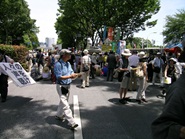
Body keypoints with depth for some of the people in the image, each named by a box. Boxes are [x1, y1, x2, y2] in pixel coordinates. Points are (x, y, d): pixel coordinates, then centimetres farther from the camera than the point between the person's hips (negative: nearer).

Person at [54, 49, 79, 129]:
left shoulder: (68, 63, 8)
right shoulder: (58, 64, -17)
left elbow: (71, 73, 10)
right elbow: (59, 77, -21)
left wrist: (74, 75, -14)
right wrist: (70, 76, -26)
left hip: (67, 86, 8)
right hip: (61, 86, -8)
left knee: (63, 102, 21)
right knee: (65, 105, -7)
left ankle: (59, 115, 41)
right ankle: (72, 123, -6)